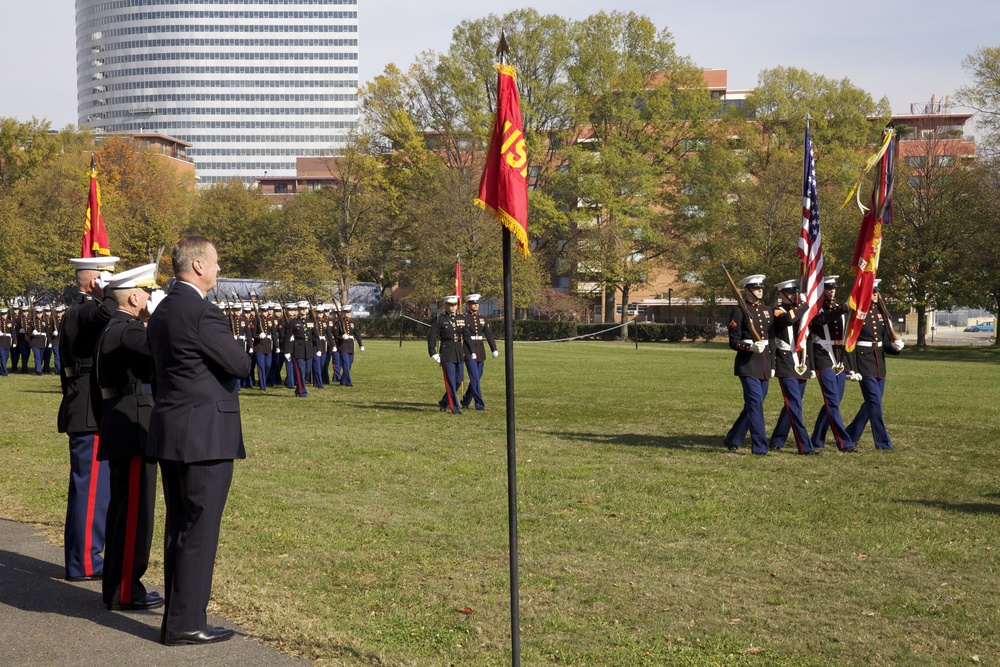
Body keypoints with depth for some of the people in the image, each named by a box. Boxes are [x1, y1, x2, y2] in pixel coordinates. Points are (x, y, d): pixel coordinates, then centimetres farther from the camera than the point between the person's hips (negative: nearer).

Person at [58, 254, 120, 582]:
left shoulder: (78, 311, 16)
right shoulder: (84, 311, -17)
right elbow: (109, 312, -41)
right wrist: (106, 293, -24)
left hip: (87, 414, 11)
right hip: (91, 417, -11)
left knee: (90, 489, 16)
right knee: (92, 489, -5)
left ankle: (81, 557, 24)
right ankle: (84, 563, 1)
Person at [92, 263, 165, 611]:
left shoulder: (110, 330, 15)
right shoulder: (128, 331, -16)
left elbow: (97, 387, 20)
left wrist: (105, 426, 25)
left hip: (117, 432, 11)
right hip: (135, 432, -11)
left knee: (123, 509, 16)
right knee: (135, 511, -5)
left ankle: (116, 584, 23)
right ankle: (125, 590, -1)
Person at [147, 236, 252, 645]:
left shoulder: (162, 310, 14)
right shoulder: (201, 311, -16)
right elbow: (240, 364, -15)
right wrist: (233, 352, 7)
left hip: (170, 435, 10)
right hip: (205, 436, -10)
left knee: (178, 528, 14)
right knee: (199, 530, -4)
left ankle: (176, 616, 21)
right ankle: (185, 624, 0)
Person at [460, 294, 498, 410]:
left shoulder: (481, 318, 12)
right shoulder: (464, 318, -6)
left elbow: (489, 334, 6)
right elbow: (466, 336, -14)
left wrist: (494, 349, -5)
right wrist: (472, 352, -22)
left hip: (480, 351, 6)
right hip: (469, 350, -6)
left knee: (477, 378, 10)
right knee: (475, 378, -9)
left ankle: (466, 400, 26)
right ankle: (479, 404, -7)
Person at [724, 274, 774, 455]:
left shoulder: (767, 310, 15)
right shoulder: (739, 311, -5)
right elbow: (734, 341, -7)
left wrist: (772, 364, 16)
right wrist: (751, 347, -25)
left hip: (764, 366, 7)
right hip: (748, 365, -7)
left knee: (753, 405, 11)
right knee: (756, 403, -12)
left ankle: (732, 439, 25)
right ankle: (760, 447, -8)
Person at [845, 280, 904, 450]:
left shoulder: (880, 313, 10)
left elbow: (887, 340, 14)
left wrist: (896, 346, -9)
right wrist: (852, 369, -16)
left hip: (879, 363, 7)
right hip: (864, 362, -7)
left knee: (872, 403, 11)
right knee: (875, 402, -9)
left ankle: (851, 435, 25)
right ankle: (882, 442, -4)